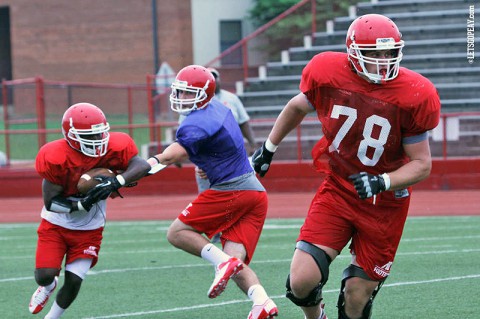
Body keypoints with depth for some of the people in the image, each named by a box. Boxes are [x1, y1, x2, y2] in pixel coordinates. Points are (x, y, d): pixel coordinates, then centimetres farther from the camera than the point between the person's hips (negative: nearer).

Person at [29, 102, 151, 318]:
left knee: (73, 282, -5)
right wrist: (82, 204, -35)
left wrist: (116, 182, -46)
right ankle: (48, 286, 29)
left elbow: (142, 166, -31)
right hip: (55, 225, -2)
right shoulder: (55, 157, -24)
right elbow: (50, 202, -21)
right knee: (45, 275, -11)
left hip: (89, 230, 2)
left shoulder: (112, 148, -18)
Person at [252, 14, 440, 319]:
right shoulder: (329, 75, -13)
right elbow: (298, 107, 12)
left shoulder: (411, 96, -19)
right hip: (337, 190, 1)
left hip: (384, 204, -1)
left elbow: (422, 164, -11)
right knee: (301, 281, -13)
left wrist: (381, 182, -28)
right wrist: (268, 148, 22)